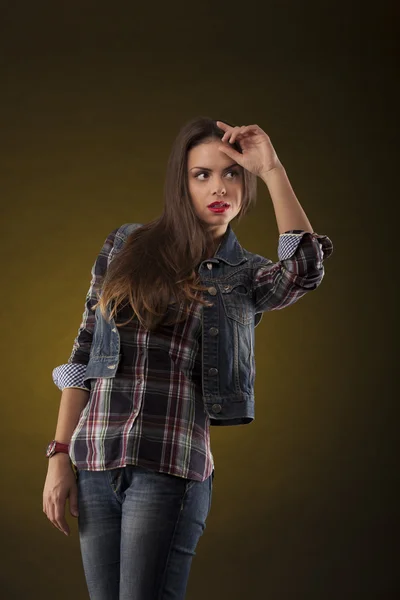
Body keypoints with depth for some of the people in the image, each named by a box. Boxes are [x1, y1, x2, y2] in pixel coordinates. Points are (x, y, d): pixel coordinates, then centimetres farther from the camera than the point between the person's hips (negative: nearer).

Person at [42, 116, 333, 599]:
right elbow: (83, 352, 9)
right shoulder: (126, 246, 8)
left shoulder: (246, 275, 5)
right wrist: (60, 454, 4)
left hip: (172, 468, -2)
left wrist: (272, 169, -12)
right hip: (94, 462, 2)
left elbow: (305, 269, -19)